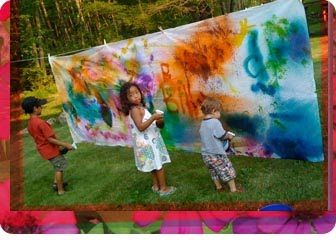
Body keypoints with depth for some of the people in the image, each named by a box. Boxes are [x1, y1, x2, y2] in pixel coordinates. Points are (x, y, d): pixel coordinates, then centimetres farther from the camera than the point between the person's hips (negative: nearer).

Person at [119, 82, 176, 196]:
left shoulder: (140, 107, 10)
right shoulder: (135, 110, -20)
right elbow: (141, 127, -30)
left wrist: (155, 119, 7)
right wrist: (153, 118, -34)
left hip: (150, 141, 9)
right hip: (147, 142, -9)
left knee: (155, 165, 18)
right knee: (159, 165, -1)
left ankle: (156, 185, 29)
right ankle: (163, 188, 9)